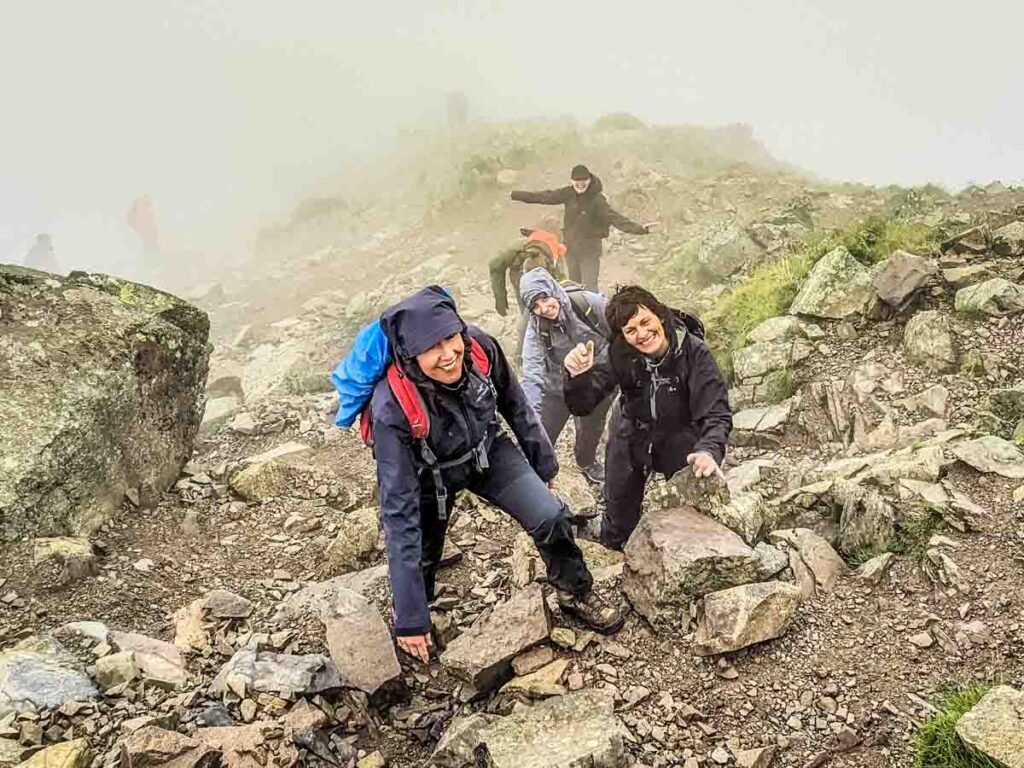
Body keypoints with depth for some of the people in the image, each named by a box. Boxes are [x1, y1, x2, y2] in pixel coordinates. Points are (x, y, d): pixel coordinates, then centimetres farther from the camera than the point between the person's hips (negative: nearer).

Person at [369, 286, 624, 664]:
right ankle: (415, 633, 41)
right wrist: (409, 619, -31)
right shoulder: (393, 409, -38)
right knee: (422, 562, 6)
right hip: (431, 475, -2)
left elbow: (514, 403, -6)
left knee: (550, 517, -11)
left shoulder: (480, 347, -29)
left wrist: (542, 461, 9)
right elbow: (399, 512, -34)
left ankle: (576, 594, 18)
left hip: (488, 451, 3)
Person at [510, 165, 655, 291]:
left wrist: (639, 228, -44)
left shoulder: (597, 200, -21)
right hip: (571, 248, 6)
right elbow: (546, 197, 1)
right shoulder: (568, 194, -6)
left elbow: (615, 217, -29)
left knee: (589, 288, -9)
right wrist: (514, 195, 4)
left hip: (590, 250, -6)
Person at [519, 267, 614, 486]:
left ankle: (587, 462, 57)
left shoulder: (589, 303, -28)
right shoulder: (536, 331, -27)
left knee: (592, 428, 25)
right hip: (560, 388, -1)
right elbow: (532, 376, -33)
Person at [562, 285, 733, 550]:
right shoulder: (619, 354, -23)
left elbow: (716, 412, -29)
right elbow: (582, 406, -23)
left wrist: (710, 450, -50)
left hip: (680, 438, -2)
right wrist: (578, 376, -45)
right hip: (632, 437, 2)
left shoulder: (693, 352, -28)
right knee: (620, 505, 20)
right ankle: (613, 547, 52)